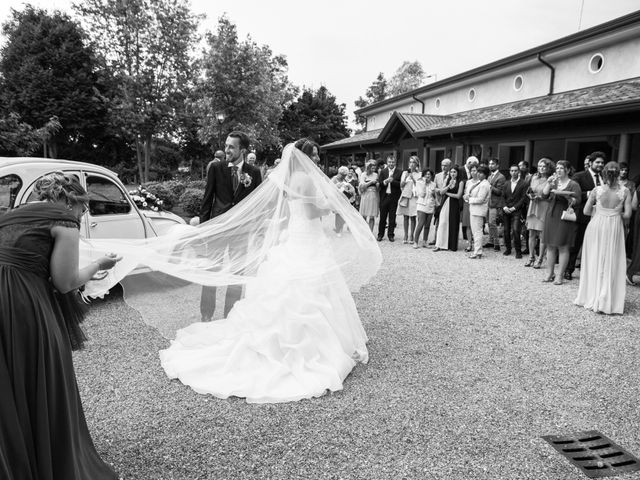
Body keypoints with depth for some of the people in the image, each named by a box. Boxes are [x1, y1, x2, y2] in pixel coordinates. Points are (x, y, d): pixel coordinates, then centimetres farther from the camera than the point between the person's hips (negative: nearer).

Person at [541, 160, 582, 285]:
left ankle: (560, 276, 4)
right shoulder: (553, 182, 12)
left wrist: (565, 194, -22)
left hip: (565, 218, -5)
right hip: (551, 217, 5)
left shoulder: (573, 185, -2)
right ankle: (550, 273, 15)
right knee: (550, 246, 7)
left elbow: (576, 202, -11)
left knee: (563, 247, -2)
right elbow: (544, 194, -2)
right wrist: (548, 182, -12)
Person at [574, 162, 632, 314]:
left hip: (596, 227, 0)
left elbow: (586, 211, -4)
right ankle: (606, 301, 10)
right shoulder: (625, 191, -7)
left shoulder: (597, 190, -7)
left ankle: (591, 297, 20)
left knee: (594, 262, 12)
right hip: (614, 229, 0)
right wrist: (616, 213, 12)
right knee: (611, 264, 8)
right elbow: (627, 214, -8)